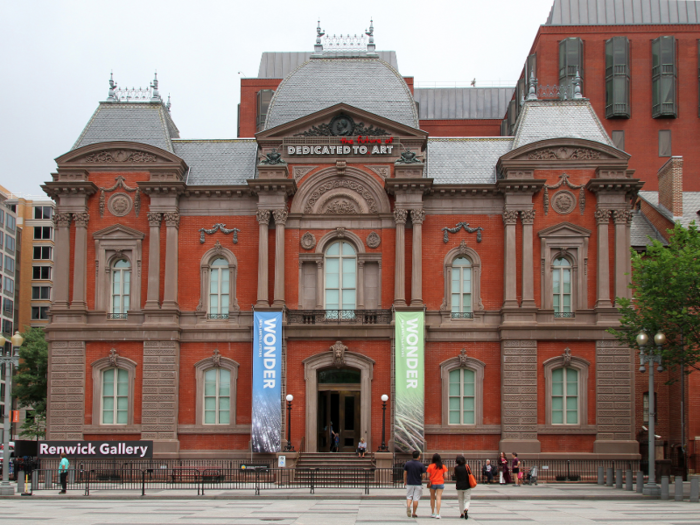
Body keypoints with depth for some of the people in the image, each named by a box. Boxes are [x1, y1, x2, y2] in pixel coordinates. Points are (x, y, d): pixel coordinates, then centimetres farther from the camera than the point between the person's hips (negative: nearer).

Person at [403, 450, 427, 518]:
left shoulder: (407, 463, -2)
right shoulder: (421, 465, -9)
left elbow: (405, 473, 3)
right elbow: (423, 475, -8)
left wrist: (405, 482, 15)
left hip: (409, 484, 2)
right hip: (418, 484, -2)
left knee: (409, 497, 11)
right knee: (416, 498, 5)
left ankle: (408, 506, -18)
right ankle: (414, 513, 8)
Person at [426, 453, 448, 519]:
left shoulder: (430, 466, -5)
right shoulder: (443, 466, -1)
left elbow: (428, 476, -5)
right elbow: (445, 476, -1)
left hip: (432, 483, 0)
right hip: (440, 483, 0)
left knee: (432, 498, 15)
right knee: (438, 498, -4)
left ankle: (433, 513, 19)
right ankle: (437, 514, -13)